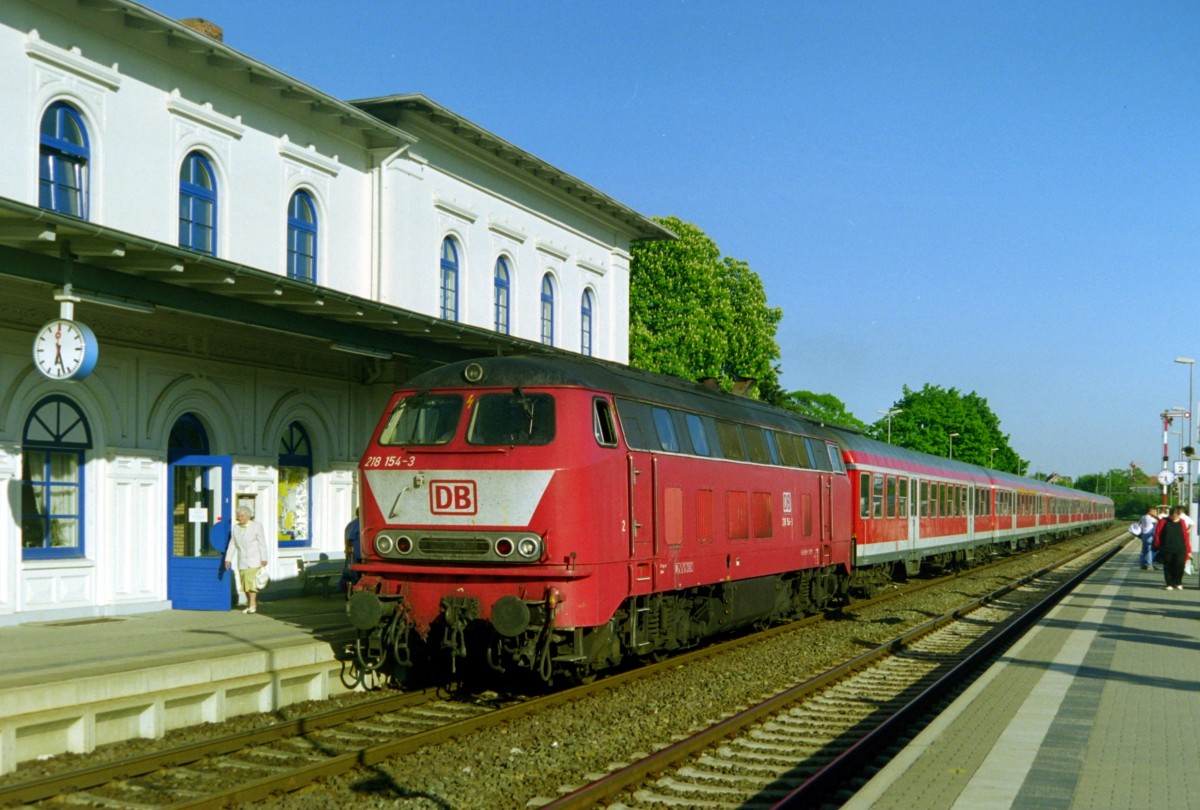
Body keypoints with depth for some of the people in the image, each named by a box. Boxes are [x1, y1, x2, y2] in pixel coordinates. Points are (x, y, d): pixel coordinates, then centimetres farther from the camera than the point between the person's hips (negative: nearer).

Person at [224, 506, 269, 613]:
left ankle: (252, 606, -14)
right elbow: (232, 545, 10)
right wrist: (228, 559, 4)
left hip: (254, 561, -5)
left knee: (252, 581, -13)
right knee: (245, 583, 3)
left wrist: (264, 559, -10)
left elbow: (262, 544, -6)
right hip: (242, 562, 5)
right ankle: (249, 604, 10)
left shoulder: (257, 526, -3)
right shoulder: (236, 528, 10)